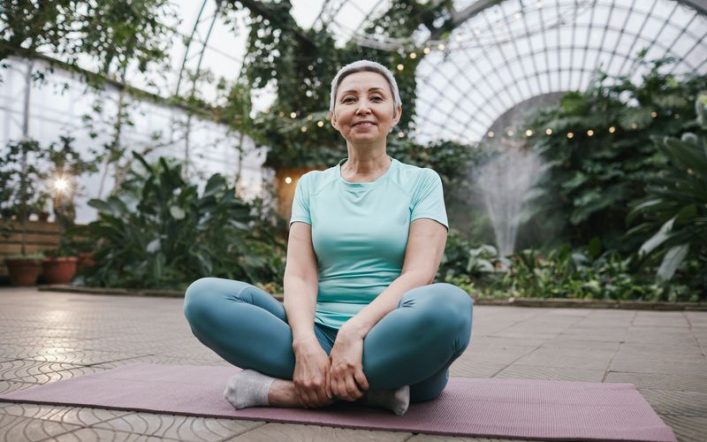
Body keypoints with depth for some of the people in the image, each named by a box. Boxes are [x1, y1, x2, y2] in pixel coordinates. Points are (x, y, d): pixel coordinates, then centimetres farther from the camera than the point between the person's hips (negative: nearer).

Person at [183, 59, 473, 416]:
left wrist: (356, 330, -25)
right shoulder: (311, 185, 14)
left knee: (448, 305, -35)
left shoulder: (422, 182, 7)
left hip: (395, 344, -2)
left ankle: (282, 388, -26)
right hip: (320, 336, 3)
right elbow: (300, 274, 1)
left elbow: (419, 272, -7)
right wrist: (305, 343, -20)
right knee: (205, 295, -19)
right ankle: (371, 387, -24)